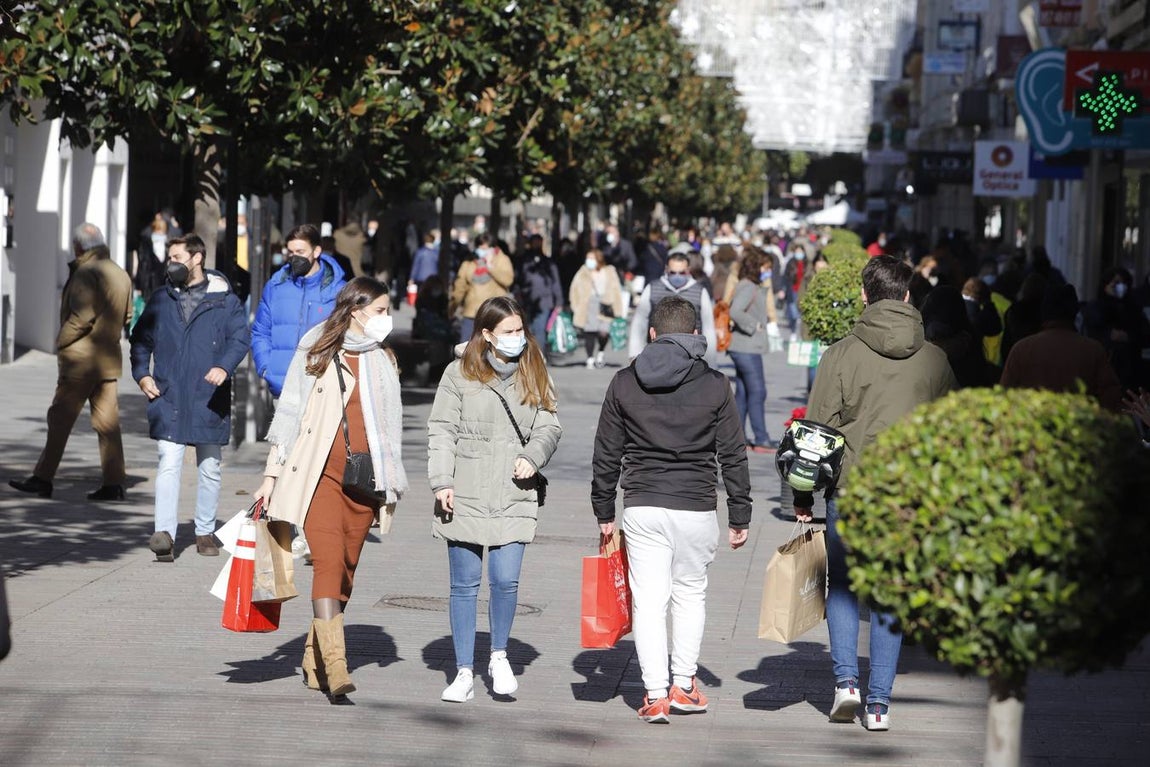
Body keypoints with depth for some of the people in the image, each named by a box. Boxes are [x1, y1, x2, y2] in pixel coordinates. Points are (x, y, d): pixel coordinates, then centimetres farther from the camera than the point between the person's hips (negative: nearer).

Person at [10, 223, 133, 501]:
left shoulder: (86, 273, -13)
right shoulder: (121, 275, 12)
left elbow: (81, 316, -19)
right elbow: (127, 316, 17)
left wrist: (62, 342, -8)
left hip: (80, 358, -7)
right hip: (110, 359, 8)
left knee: (60, 419, -1)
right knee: (107, 420, 6)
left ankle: (42, 479, 2)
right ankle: (113, 483, 3)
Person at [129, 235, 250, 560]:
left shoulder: (225, 300, 2)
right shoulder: (161, 299, 11)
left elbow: (240, 337, -5)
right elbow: (140, 338, 17)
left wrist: (225, 367, -22)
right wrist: (142, 374, 2)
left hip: (208, 398, -1)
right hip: (167, 397, 1)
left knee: (210, 468, 10)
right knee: (169, 464, -11)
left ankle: (205, 533, 23)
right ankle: (165, 533, -19)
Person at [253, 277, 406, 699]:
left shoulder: (383, 361, 14)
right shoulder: (316, 353, 3)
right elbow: (288, 412, 5)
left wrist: (391, 484, 18)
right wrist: (271, 473, 2)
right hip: (319, 473, -4)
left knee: (346, 569, 5)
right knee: (328, 562, -16)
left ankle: (314, 661, 16)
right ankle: (335, 666, -25)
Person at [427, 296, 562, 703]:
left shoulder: (534, 374, 9)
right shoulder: (460, 373, 0)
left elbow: (549, 427, 11)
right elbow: (441, 429, 0)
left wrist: (533, 456, -9)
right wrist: (442, 481, -8)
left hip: (514, 497, 1)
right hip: (465, 497, -1)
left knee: (505, 581, -7)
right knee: (464, 585, 4)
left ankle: (499, 657, 18)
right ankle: (464, 672, 14)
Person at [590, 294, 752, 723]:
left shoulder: (624, 383, 3)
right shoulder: (714, 386, -1)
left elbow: (606, 455, 7)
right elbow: (733, 457, 1)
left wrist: (604, 511, 16)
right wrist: (739, 516, 9)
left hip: (641, 507, 0)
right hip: (696, 509, 0)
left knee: (648, 599, 2)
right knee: (690, 592, 17)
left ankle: (655, 695, -2)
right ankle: (683, 685, 21)